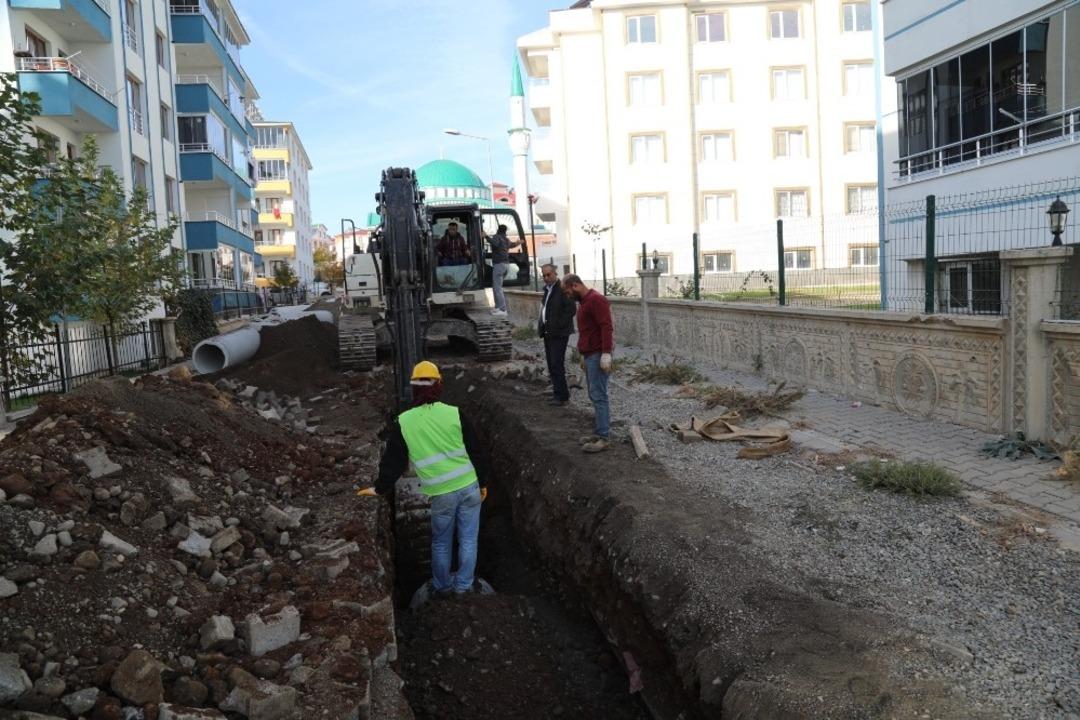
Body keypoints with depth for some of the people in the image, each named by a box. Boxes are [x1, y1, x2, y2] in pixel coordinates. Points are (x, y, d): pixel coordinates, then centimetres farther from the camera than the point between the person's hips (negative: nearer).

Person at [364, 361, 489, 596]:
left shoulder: (403, 422, -5)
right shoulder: (454, 414, -8)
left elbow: (393, 460, 2)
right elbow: (477, 451, -2)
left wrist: (380, 488, 16)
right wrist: (483, 482, 11)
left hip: (441, 494, 0)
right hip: (469, 486, 0)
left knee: (441, 542, 20)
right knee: (468, 540, 14)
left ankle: (443, 587, 32)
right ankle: (463, 586, 23)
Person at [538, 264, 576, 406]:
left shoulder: (562, 288, -12)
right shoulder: (547, 289, 17)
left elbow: (571, 309, -18)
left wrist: (558, 325, -18)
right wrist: (541, 325, 11)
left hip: (559, 333, -9)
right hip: (548, 333, 9)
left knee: (557, 364, -10)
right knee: (552, 365, 11)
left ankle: (562, 396, -5)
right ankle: (558, 393, 19)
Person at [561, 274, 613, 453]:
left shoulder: (596, 300, -13)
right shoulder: (584, 301, 19)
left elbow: (606, 327, -21)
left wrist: (606, 353, -25)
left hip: (598, 355, -10)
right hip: (589, 354, 10)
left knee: (598, 396, -10)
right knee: (595, 395, 11)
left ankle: (603, 438, -9)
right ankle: (600, 432, 16)